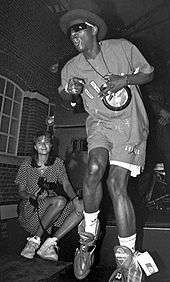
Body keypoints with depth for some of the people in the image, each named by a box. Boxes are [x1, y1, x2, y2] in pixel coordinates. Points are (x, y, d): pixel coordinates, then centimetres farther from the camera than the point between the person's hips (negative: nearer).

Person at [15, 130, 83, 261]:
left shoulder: (58, 162, 8)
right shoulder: (27, 165, 2)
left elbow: (66, 184, -1)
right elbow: (21, 191, 1)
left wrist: (75, 199, -21)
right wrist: (32, 197, -21)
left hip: (53, 209, 4)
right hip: (31, 208, -4)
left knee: (82, 206, -20)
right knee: (60, 201, -33)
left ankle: (49, 244, -21)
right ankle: (34, 241, -18)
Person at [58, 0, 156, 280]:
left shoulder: (122, 47, -3)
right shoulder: (70, 68, 1)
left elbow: (149, 72, 8)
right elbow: (68, 98, 17)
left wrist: (125, 79, -13)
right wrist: (69, 91, -8)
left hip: (130, 124, -2)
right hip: (99, 123, 2)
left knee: (116, 183, -16)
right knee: (94, 168, -28)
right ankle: (89, 231, 1)